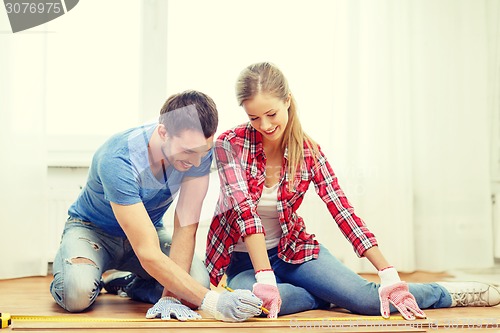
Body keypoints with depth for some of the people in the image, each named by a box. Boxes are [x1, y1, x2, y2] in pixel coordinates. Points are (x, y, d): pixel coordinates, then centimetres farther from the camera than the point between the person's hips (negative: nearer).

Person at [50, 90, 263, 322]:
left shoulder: (198, 149, -24)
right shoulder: (118, 161, -38)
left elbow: (186, 226, -23)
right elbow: (148, 253, -41)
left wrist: (170, 297, -32)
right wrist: (211, 301, -45)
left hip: (149, 229, 4)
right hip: (92, 228, -4)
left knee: (199, 281, -24)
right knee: (77, 293, -35)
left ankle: (134, 286, 7)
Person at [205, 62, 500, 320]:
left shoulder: (307, 151, -8)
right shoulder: (230, 144, -17)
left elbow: (343, 211, -14)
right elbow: (245, 210, -27)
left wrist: (388, 273, -23)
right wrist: (265, 278, -38)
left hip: (292, 249, 1)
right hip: (244, 260, -1)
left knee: (366, 297, -21)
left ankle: (445, 293, 6)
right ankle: (329, 296, -10)